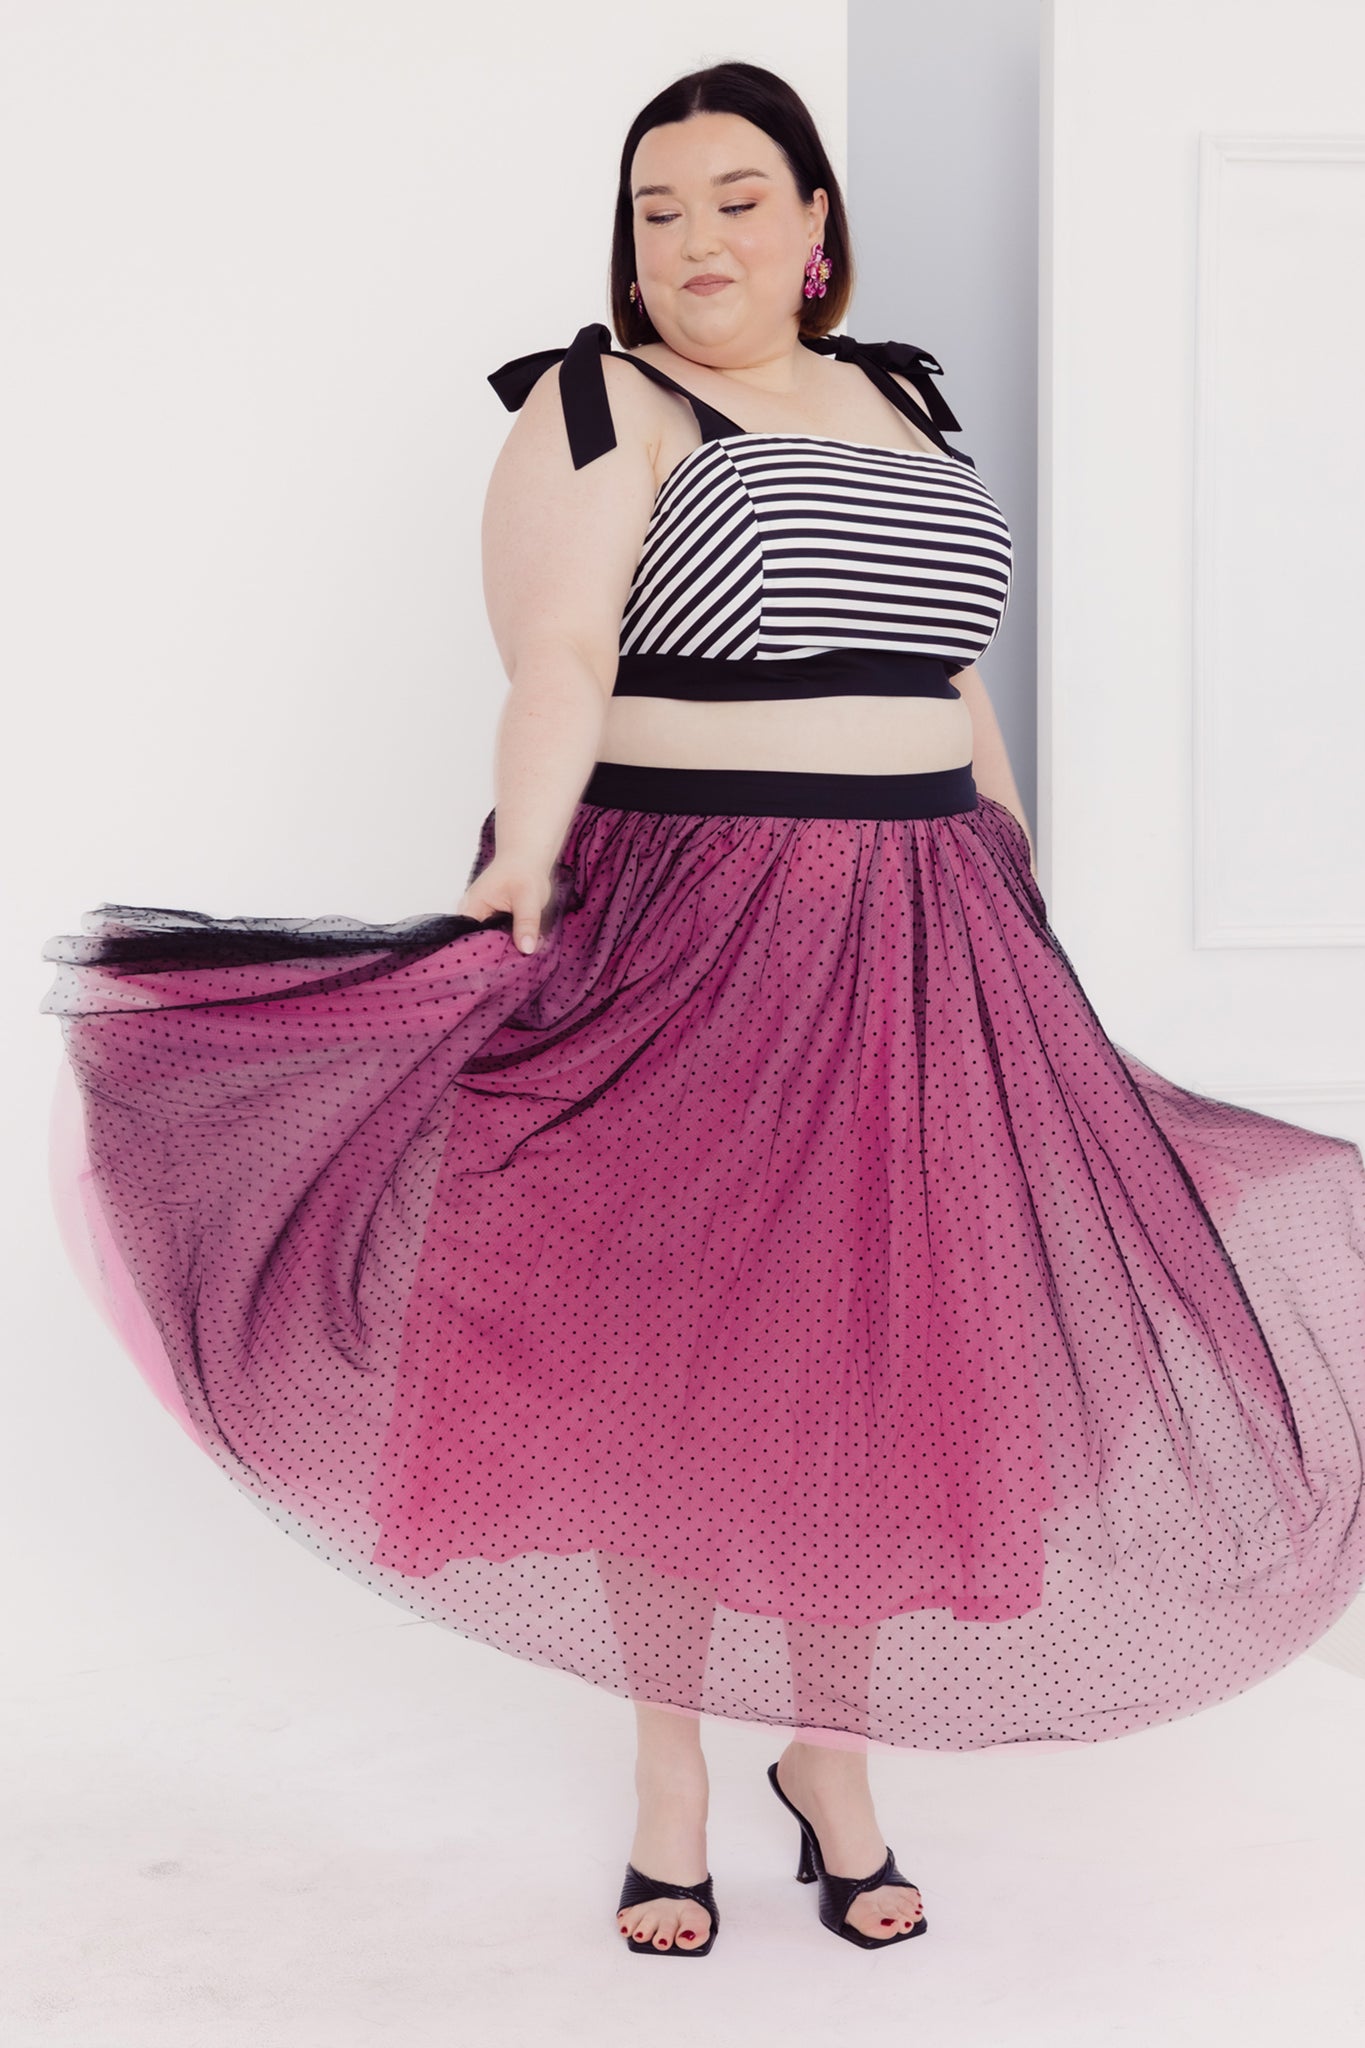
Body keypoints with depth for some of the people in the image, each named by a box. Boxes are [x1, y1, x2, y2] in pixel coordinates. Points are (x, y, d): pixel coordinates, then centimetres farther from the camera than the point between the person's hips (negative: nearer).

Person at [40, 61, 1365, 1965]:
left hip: (908, 950, 5)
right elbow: (557, 668, -18)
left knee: (869, 1360, 8)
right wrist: (518, 877, -33)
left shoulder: (900, 403, 16)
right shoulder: (598, 411, -3)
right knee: (672, 1366, 2)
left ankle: (834, 1759, 24)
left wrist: (1027, 916, 20)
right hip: (673, 937, -5)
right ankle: (670, 1787, 16)